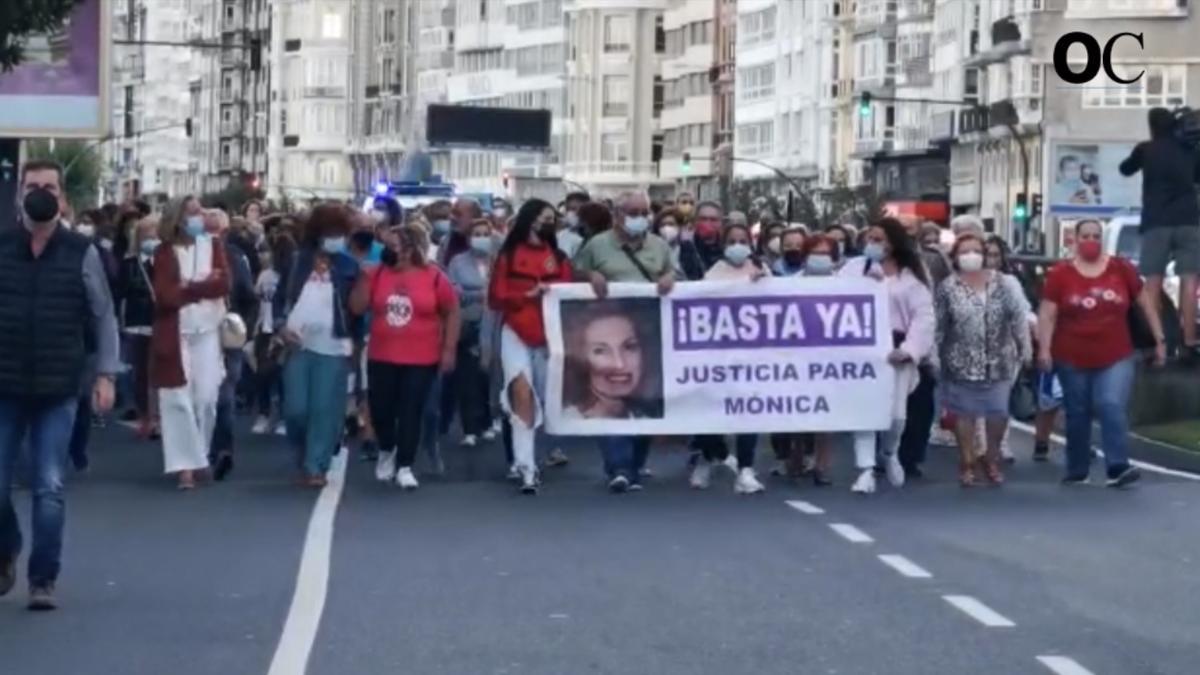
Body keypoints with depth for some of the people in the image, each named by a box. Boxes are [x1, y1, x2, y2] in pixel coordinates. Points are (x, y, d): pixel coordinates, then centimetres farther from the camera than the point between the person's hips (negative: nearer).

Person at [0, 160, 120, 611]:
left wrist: (105, 374, -3)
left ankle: (43, 580, 8)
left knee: (49, 489, -2)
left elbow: (103, 317, 3)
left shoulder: (81, 252, -2)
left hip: (59, 390, -1)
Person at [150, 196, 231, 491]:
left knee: (206, 398, 0)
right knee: (178, 399, -5)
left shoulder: (213, 245, 5)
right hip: (174, 333, -2)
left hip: (206, 331, 2)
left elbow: (223, 284, -7)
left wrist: (187, 288, -12)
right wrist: (204, 286, -12)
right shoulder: (164, 251, -1)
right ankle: (186, 465, -3)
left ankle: (198, 456, 18)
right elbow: (166, 295, -12)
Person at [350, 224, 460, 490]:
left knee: (411, 412, -2)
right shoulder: (377, 274, 1)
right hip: (381, 357, 3)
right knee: (380, 409, 9)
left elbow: (452, 313, -1)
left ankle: (404, 467, 5)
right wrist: (365, 279, -11)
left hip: (421, 360, -3)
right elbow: (357, 308, 2)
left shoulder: (434, 276, -7)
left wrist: (449, 349, -5)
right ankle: (387, 451, 37)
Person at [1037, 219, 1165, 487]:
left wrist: (1159, 340, 7)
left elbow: (1146, 304, 7)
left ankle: (1118, 468, -16)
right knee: (1077, 415, 9)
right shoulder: (1060, 274, -5)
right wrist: (1044, 348, -15)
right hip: (1072, 359, 0)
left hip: (1115, 358, 0)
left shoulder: (1121, 269, -1)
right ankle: (1077, 472, 19)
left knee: (1113, 407, -15)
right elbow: (1047, 314, -5)